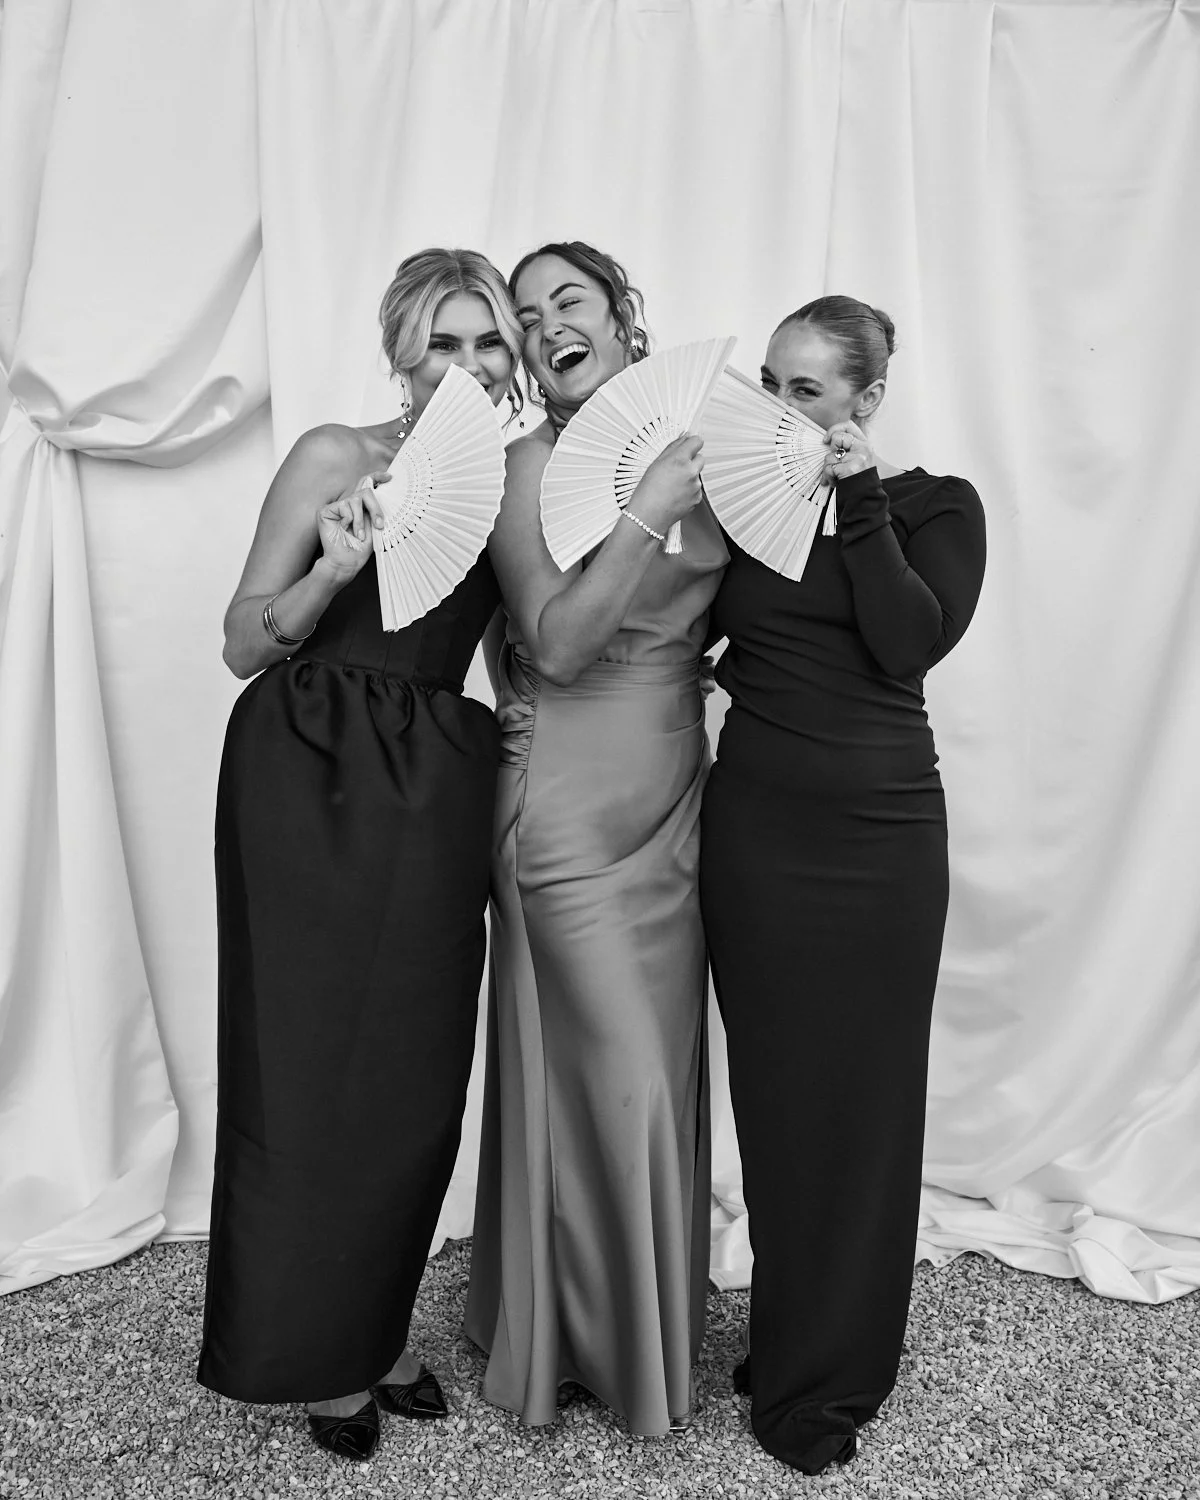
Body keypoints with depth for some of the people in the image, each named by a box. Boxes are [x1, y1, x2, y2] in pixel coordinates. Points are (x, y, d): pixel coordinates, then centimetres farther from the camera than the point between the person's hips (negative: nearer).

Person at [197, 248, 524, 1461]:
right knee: (311, 1064, 4)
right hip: (310, 780, -4)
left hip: (436, 792, 4)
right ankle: (318, 1358, 26)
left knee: (417, 1072, 10)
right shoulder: (335, 458, -3)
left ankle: (377, 1333, 32)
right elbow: (243, 646, -4)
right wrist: (331, 573, -20)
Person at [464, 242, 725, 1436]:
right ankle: (586, 1336, 26)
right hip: (569, 800, -5)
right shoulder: (530, 464, -6)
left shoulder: (692, 449, 8)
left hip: (675, 798, 5)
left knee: (662, 1065, 14)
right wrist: (647, 513, -22)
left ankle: (652, 1321, 36)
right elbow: (556, 643, -18)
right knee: (612, 1073, 1)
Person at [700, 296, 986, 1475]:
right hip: (751, 821, 2)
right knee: (771, 1087, 9)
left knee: (858, 1089, 7)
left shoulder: (934, 506, 2)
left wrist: (858, 503, -12)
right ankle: (788, 1342, 30)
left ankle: (829, 1379, 28)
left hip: (874, 826, -2)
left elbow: (914, 641, -15)